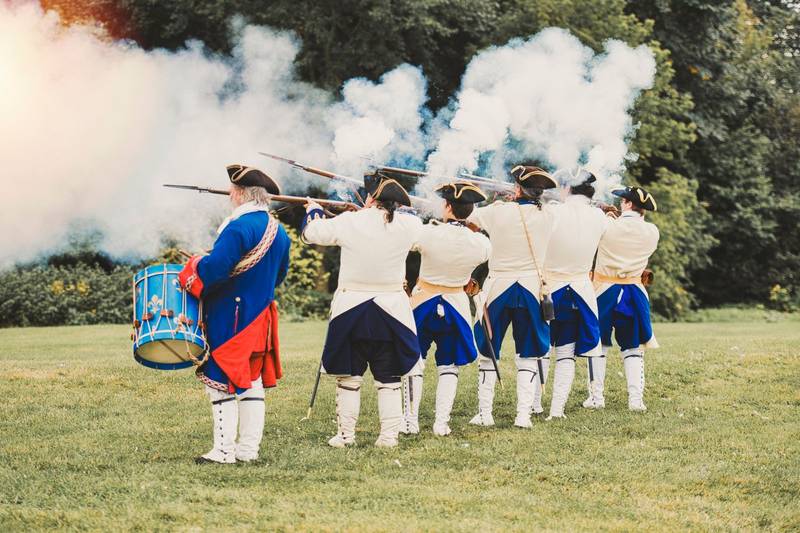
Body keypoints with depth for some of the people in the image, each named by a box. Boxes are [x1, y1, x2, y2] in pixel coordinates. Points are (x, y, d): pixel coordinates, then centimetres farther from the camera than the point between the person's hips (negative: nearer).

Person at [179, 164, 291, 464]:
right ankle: (249, 448, 15)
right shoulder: (279, 231, 9)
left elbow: (215, 267, -26)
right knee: (252, 382, 13)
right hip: (261, 319, 8)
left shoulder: (239, 227, -19)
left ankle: (224, 451, -3)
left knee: (221, 382, -2)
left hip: (229, 319, -8)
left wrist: (188, 274, -8)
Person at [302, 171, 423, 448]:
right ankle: (389, 436, 6)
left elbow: (310, 232, 5)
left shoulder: (348, 222, -9)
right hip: (392, 309, 1)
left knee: (349, 376, 9)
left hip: (351, 308, -1)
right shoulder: (408, 225, -7)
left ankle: (345, 434, 10)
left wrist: (313, 212, 28)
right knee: (388, 379, 7)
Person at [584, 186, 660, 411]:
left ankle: (596, 397, 8)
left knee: (598, 345, 10)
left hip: (604, 291, -2)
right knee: (633, 348, 10)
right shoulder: (651, 232, -5)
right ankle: (636, 399, 2)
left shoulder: (606, 226, -13)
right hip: (634, 292, 2)